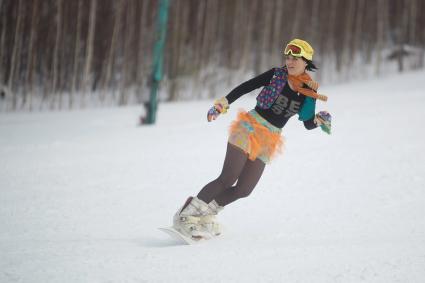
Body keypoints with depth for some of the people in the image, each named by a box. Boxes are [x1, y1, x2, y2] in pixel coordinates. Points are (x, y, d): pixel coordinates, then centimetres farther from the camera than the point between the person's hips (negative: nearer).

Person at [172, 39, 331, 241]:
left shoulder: (309, 92, 4)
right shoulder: (276, 75, -4)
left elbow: (308, 124, 8)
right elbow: (245, 87, -2)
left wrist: (319, 120, -13)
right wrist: (223, 103, -12)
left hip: (269, 141, 4)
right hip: (248, 128, -4)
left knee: (243, 190, -3)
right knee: (228, 179, -15)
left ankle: (204, 216, 15)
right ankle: (185, 216, -8)